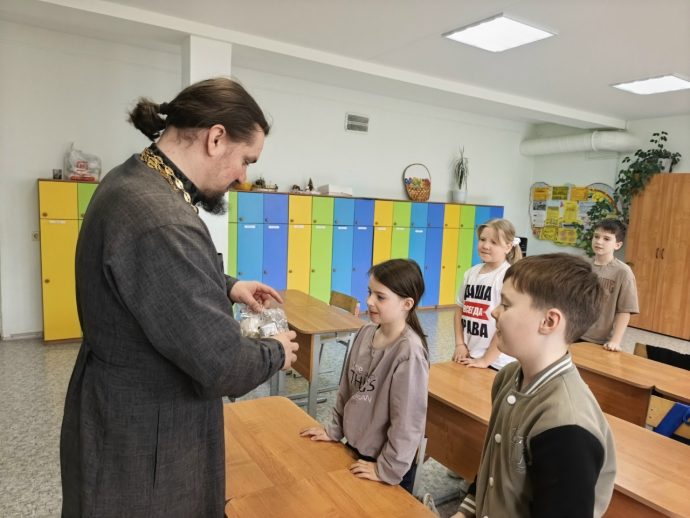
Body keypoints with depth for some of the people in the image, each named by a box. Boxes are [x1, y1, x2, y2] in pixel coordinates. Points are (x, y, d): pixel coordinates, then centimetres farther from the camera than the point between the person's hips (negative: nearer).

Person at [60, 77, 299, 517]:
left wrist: (227, 286, 6)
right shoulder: (162, 221, -34)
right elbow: (223, 366, -29)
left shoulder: (131, 180, 0)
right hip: (143, 439, -9)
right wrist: (277, 352, -10)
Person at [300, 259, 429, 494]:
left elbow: (408, 419, -22)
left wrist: (389, 469, -16)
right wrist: (334, 430, 9)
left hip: (388, 462, -6)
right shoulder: (365, 333, -7)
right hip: (355, 448, 6)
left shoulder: (409, 352, -26)